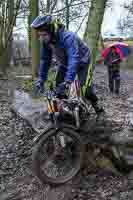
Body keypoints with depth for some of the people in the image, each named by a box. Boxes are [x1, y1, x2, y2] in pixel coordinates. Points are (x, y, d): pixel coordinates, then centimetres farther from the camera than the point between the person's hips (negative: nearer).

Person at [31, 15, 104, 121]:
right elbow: (45, 60, -11)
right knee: (59, 86, -5)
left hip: (82, 61, -6)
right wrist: (41, 80, -16)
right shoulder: (46, 41, -19)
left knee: (85, 88, -13)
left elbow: (74, 59, -49)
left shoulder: (68, 37, -40)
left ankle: (99, 110, 7)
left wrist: (67, 82, -57)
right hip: (65, 63, 6)